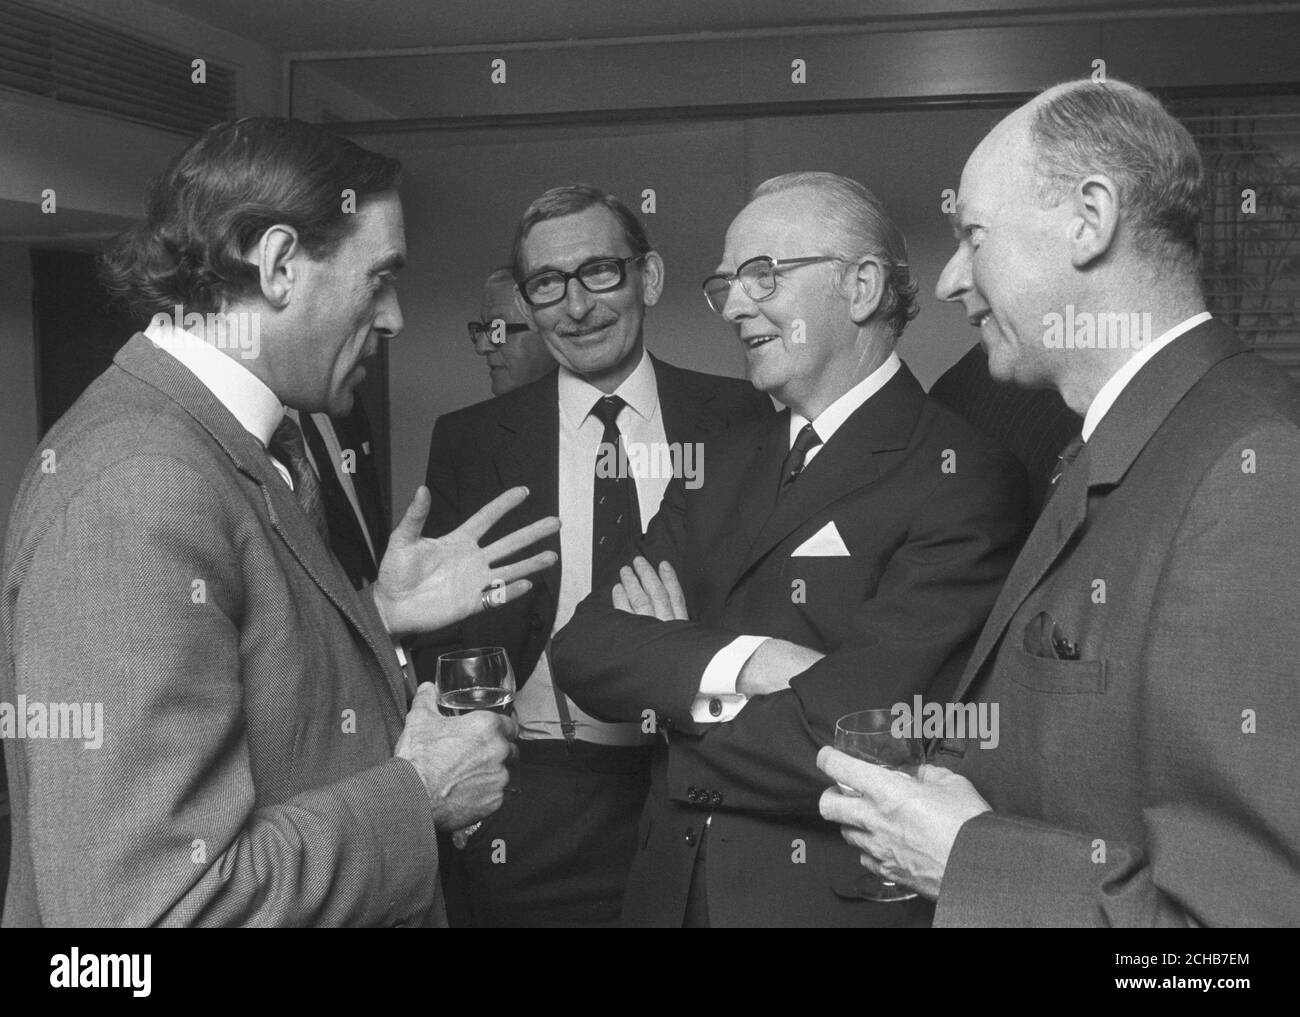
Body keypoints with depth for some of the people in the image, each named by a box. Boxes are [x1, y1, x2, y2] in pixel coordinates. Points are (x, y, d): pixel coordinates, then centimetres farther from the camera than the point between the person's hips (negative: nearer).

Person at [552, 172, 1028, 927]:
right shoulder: (723, 463, 6)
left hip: (845, 897, -6)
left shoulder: (964, 479, -16)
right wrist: (736, 663, -22)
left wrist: (671, 661, -8)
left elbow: (845, 748, -24)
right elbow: (583, 651, -4)